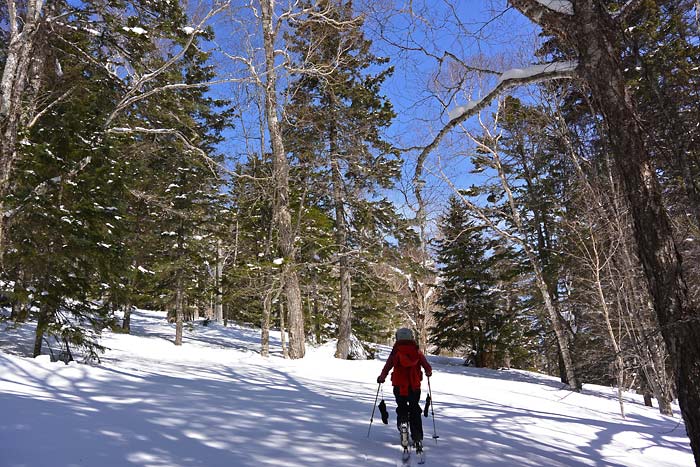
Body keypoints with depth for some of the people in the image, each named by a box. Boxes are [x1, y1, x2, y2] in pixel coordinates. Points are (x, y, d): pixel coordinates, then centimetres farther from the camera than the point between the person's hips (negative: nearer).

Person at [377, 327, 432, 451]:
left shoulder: (396, 351, -4)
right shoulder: (417, 351, 1)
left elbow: (387, 366, -3)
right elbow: (427, 367, 4)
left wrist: (381, 378, 15)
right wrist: (429, 372, 28)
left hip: (399, 385, -1)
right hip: (415, 386, 1)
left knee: (402, 408, 15)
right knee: (415, 411, 14)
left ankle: (403, 422, -16)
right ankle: (417, 438, 9)